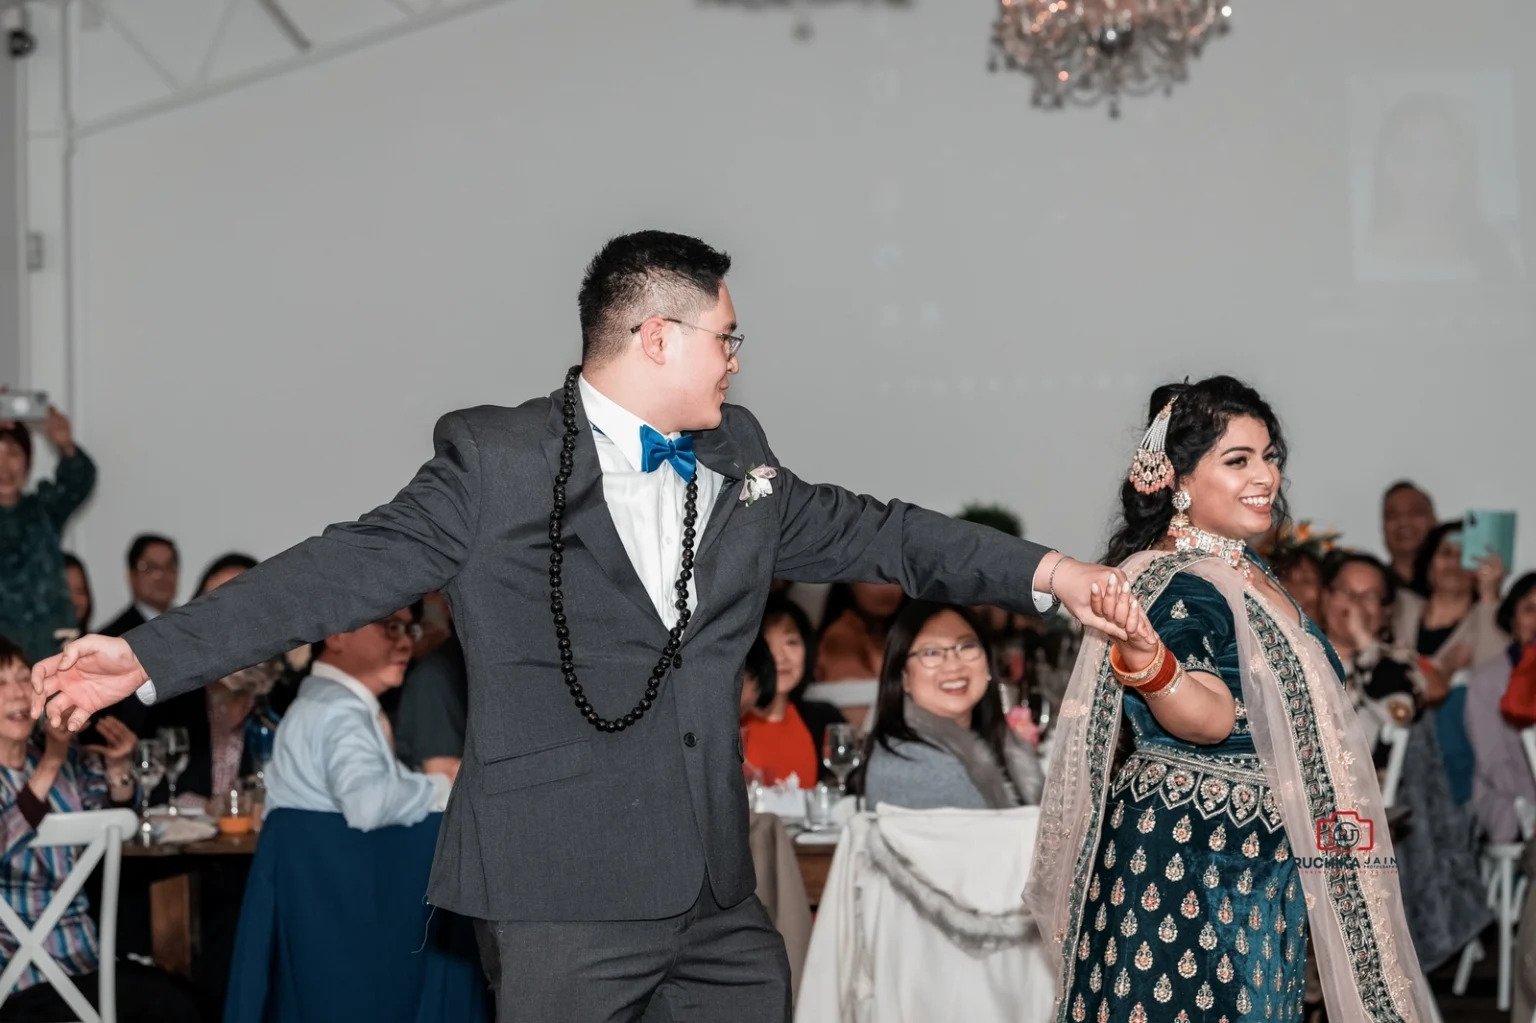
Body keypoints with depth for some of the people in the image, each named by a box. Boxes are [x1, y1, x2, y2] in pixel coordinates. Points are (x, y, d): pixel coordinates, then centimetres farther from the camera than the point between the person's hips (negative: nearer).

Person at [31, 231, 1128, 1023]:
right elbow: (353, 568, -5)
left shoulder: (737, 456, 14)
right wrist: (152, 654, -10)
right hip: (565, 887, -6)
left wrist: (1045, 571, 12)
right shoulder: (494, 461, -4)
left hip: (717, 882, 6)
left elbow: (860, 531, 19)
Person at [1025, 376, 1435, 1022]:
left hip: (1263, 864, 9)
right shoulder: (1171, 584, -18)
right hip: (1188, 855, -9)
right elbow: (1211, 718, -31)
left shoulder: (1250, 573, 11)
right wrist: (1144, 657, -48)